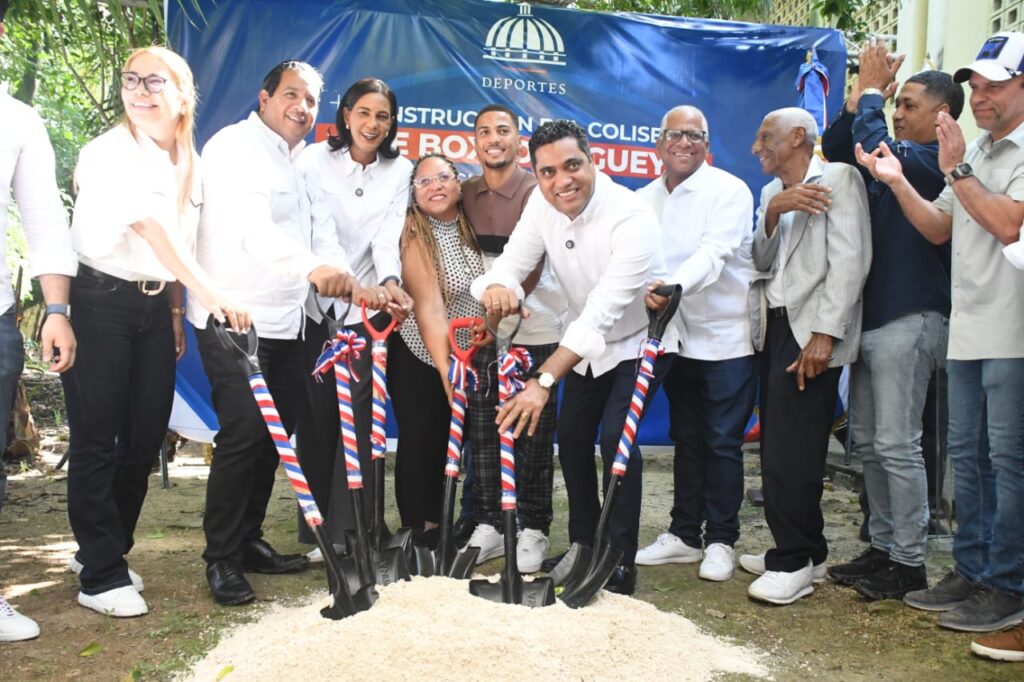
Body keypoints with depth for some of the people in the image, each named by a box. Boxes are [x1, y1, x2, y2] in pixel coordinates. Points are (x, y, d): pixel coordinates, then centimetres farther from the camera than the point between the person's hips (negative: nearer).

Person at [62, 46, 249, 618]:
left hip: (155, 308, 7)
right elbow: (152, 231, -24)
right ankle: (101, 576, 7)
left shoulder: (189, 165, 10)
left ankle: (104, 549, 27)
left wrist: (177, 313, 11)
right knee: (97, 439, -2)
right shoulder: (112, 152, -12)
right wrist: (213, 296, -31)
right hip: (100, 303, -6)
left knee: (147, 436, 9)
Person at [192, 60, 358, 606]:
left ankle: (249, 541, 25)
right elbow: (251, 226, -27)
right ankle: (221, 558, 4)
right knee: (243, 435, -11)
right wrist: (315, 267, -43)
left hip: (284, 322, 9)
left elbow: (319, 233, 13)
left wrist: (350, 283, -6)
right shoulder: (236, 146, -8)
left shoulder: (297, 162, 20)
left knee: (274, 434, 11)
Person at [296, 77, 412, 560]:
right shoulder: (315, 160, -1)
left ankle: (350, 531, 3)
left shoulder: (399, 171, 5)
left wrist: (389, 282, -28)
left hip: (368, 305, 1)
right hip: (316, 305, -1)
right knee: (316, 415, -1)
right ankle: (315, 530, 10)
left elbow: (388, 234, -8)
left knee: (360, 416, -4)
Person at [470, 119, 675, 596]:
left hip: (638, 342, -6)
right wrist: (498, 288, -43)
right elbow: (512, 263, -16)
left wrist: (543, 380, -48)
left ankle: (621, 564, -2)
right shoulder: (542, 204, -13)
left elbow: (603, 311, -40)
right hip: (584, 343, 6)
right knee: (572, 440, 9)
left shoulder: (632, 217, -33)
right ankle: (584, 545, 29)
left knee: (616, 441, -17)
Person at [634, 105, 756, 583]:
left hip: (726, 334, -5)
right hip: (676, 335, 5)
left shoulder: (729, 191, -9)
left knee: (722, 443, 0)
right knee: (686, 439, 13)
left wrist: (672, 286, -40)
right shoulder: (645, 199, 7)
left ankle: (720, 540, 13)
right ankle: (684, 534, 25)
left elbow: (713, 255, -24)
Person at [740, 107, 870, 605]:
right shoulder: (771, 192, 18)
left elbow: (849, 261, -14)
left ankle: (794, 563, 3)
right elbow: (762, 262, 9)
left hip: (810, 332, -8)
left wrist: (824, 334, -20)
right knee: (778, 446, 9)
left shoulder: (838, 179, -5)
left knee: (791, 451, -8)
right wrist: (773, 212, -8)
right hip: (774, 329, 8)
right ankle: (802, 551, 21)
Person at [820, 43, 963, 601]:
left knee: (897, 445, -4)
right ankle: (883, 546, 24)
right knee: (868, 442, 13)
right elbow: (833, 151, 15)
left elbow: (875, 151, -24)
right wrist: (861, 97, 4)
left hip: (909, 319, -9)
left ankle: (909, 564, 7)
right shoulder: (898, 157, 15)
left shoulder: (937, 162, -11)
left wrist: (872, 91, -9)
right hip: (871, 315, 9)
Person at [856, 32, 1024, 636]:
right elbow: (940, 229, 15)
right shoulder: (973, 154, 17)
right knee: (967, 455, 13)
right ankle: (972, 570, 25)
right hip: (967, 331, 8)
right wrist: (897, 181, 4)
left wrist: (956, 171, -13)